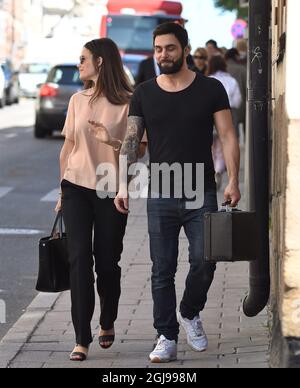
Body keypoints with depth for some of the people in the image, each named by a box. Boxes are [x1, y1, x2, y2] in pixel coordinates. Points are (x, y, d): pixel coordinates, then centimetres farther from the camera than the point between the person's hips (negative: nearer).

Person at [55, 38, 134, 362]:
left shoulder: (128, 102, -5)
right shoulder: (78, 101, 8)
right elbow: (68, 147, 13)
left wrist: (123, 148, -24)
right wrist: (62, 192, 14)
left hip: (111, 190, -2)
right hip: (77, 186, 3)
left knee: (107, 261, 6)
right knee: (79, 258, -7)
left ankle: (107, 324, 32)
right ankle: (82, 339, -7)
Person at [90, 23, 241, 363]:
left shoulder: (210, 89, 2)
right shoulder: (144, 94, 6)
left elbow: (228, 136, 1)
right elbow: (130, 141, 2)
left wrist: (233, 180, -11)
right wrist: (122, 186, -9)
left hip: (201, 194, -1)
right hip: (161, 195, 1)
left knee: (203, 261, -8)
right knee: (163, 271, 2)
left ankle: (190, 313, 20)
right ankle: (167, 338, 10)